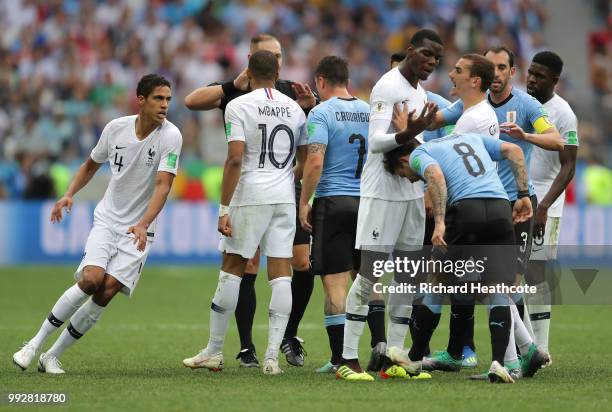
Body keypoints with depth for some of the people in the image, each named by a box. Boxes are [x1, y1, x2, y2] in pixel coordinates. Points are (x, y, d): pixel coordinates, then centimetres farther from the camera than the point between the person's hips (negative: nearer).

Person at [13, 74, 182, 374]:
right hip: (106, 219, 1)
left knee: (108, 289, -16)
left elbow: (163, 185, -20)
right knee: (91, 278, -23)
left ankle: (53, 356, -1)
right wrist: (69, 195, 2)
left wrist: (143, 225, -34)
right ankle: (35, 343, -9)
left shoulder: (170, 136, -11)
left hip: (138, 230, -1)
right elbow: (91, 164, 16)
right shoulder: (116, 128, -2)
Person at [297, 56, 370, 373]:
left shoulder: (321, 113, -8)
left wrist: (304, 202, -9)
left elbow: (315, 162, -16)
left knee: (334, 280, -3)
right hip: (367, 203, 5)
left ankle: (339, 357, -6)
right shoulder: (369, 112, 10)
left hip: (333, 202, -5)